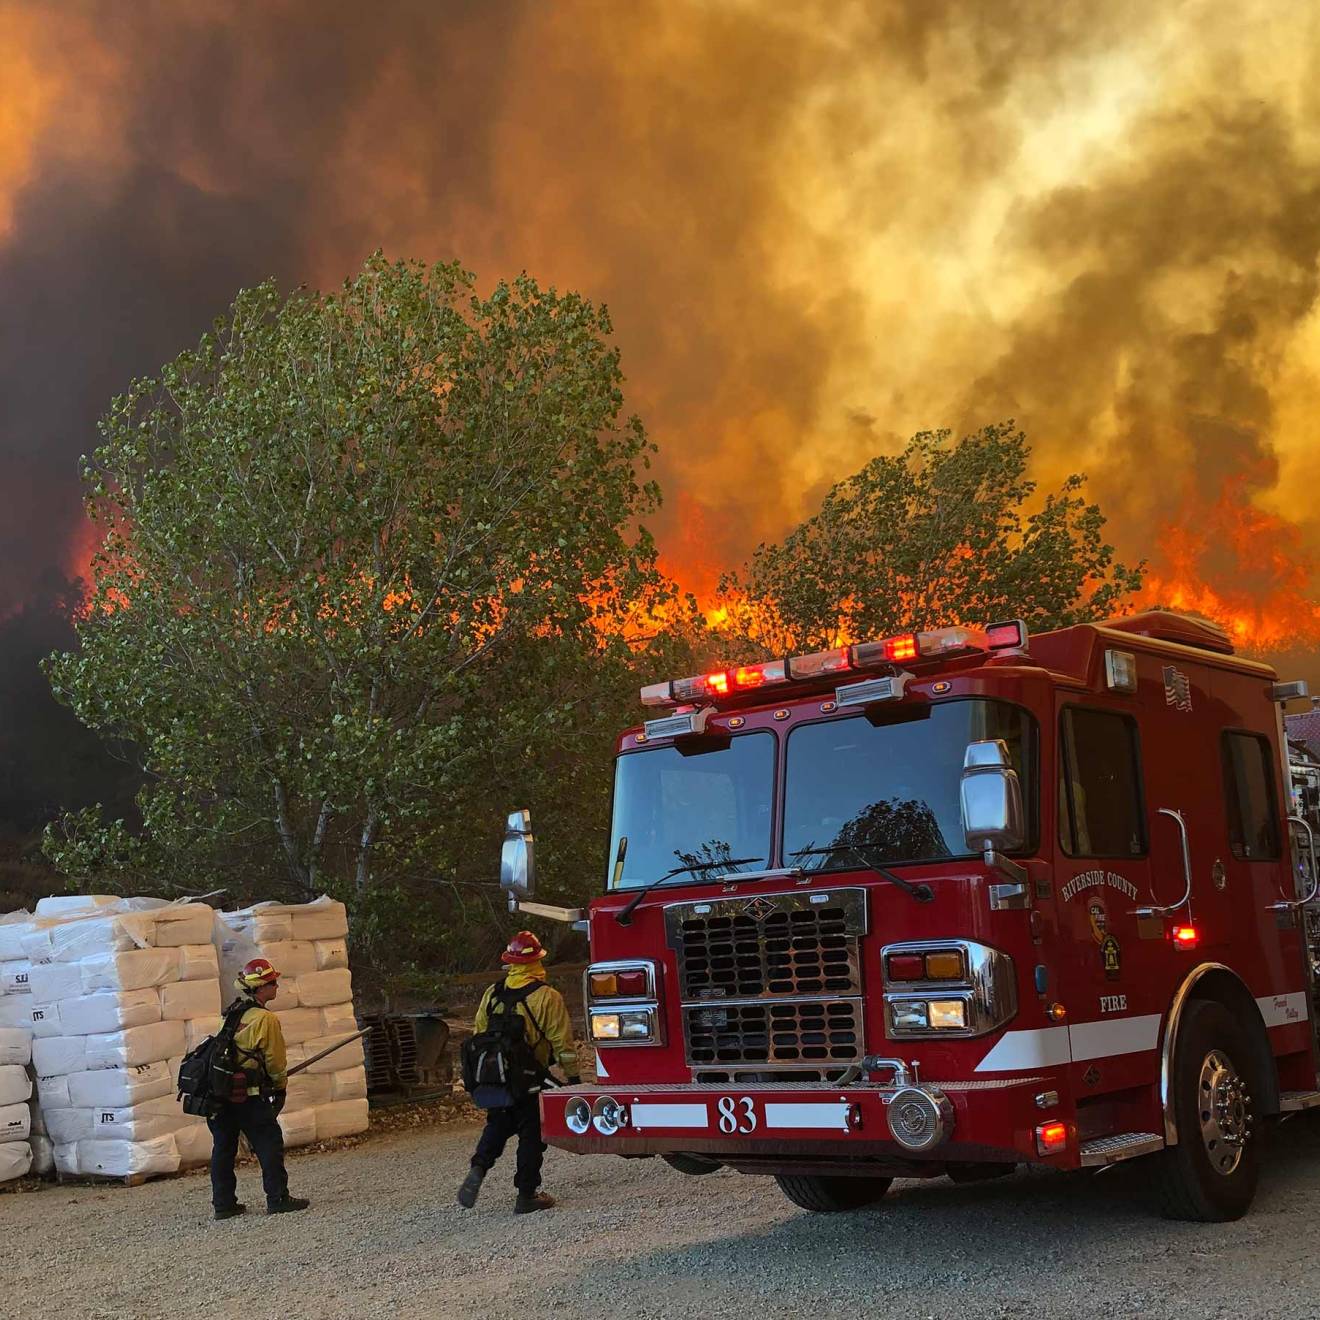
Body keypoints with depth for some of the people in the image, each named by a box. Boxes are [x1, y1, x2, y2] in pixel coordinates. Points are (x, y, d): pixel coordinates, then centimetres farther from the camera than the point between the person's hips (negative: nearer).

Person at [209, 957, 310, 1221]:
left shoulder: (232, 1015, 12)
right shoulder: (266, 1019, -12)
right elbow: (275, 1059, -9)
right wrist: (281, 1087, 9)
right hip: (250, 1097, -8)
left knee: (223, 1148, 12)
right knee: (270, 1144, 1)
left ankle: (224, 1204, 16)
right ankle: (278, 1199, 2)